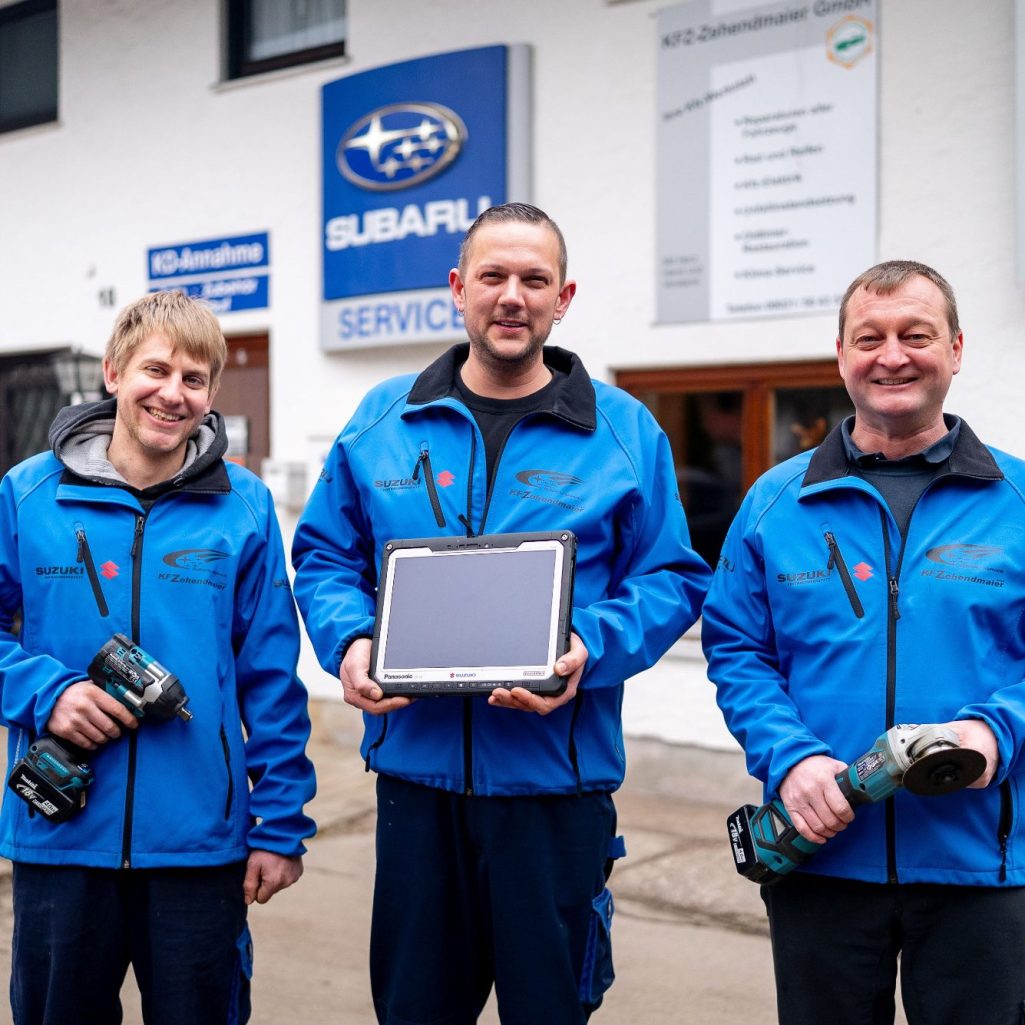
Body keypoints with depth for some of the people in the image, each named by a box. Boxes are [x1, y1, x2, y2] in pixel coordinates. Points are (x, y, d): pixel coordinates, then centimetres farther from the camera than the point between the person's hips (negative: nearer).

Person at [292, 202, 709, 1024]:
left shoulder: (624, 431, 0)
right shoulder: (382, 421, 6)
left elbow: (673, 579, -1)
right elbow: (325, 557, 10)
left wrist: (591, 650, -18)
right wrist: (349, 641, -9)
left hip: (557, 778, -2)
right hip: (414, 766, 2)